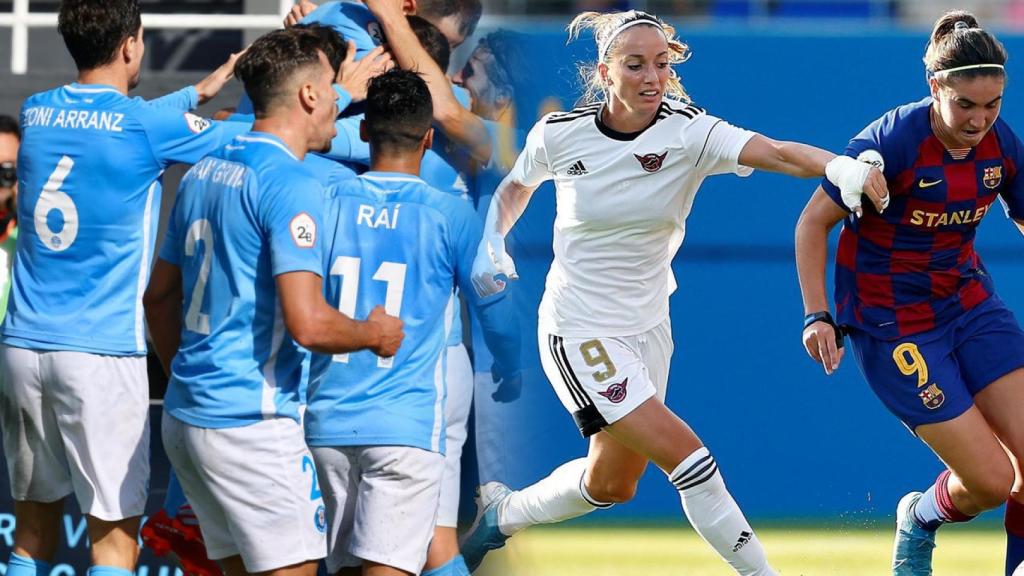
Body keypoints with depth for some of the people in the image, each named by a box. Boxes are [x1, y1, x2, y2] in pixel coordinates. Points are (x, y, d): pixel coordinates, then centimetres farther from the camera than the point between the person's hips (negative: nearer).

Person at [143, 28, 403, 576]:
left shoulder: (203, 173, 12)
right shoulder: (292, 185, -15)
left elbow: (159, 295, 21)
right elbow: (308, 324, -23)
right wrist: (375, 333, -4)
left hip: (185, 414, 9)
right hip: (250, 421, -9)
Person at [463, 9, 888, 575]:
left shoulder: (689, 133, -15)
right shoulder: (558, 134, -13)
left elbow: (778, 154, -33)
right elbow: (516, 187, 11)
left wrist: (840, 166, -52)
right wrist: (491, 244, -7)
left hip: (647, 327, 4)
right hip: (578, 331, -4)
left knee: (611, 485, 19)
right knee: (688, 457, -16)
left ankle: (503, 513, 45)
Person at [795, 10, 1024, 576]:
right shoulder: (893, 141, -22)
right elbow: (813, 222, -13)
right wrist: (817, 316, -19)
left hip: (970, 302, 6)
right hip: (893, 323, -6)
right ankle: (920, 519, 25)